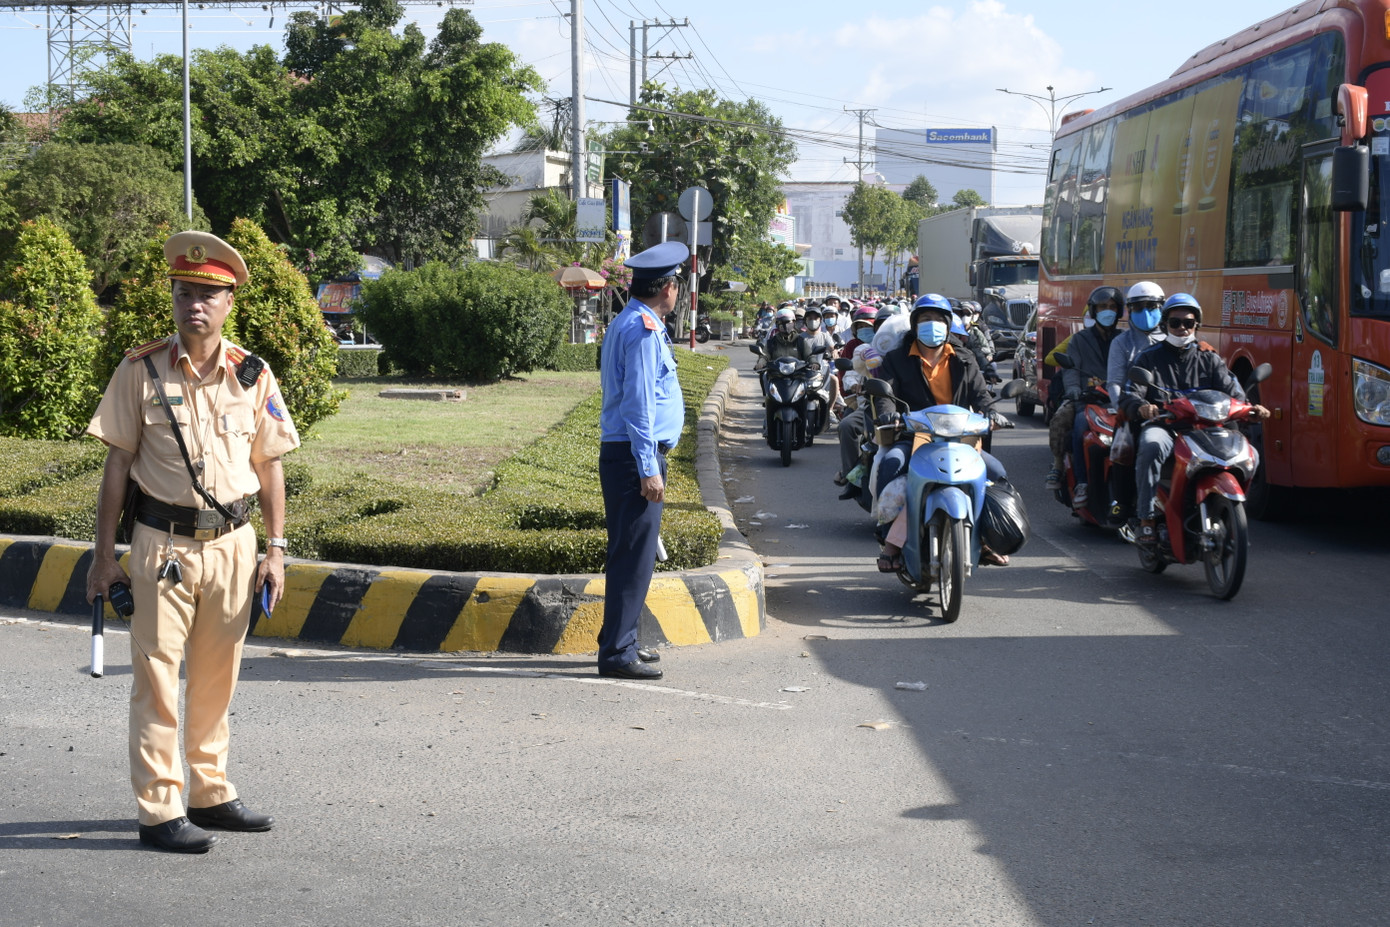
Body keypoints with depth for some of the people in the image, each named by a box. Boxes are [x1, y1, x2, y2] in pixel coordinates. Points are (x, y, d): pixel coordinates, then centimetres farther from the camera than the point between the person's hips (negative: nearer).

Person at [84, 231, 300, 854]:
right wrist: (104, 556, -2)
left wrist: (276, 550, 4)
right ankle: (160, 810, 4)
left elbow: (268, 466, 8)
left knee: (217, 676, 12)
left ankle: (211, 793, 24)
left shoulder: (253, 377, 2)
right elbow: (117, 465, 0)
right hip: (163, 542, -2)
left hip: (232, 543, 3)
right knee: (157, 676, -2)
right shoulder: (140, 371, -3)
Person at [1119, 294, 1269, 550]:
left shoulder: (1210, 360, 22)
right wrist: (1141, 407, -22)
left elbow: (1232, 392, 10)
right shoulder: (1149, 357, 16)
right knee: (1151, 447, -39)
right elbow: (1128, 395, 4)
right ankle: (1146, 520, -37)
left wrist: (1251, 408, -13)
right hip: (1163, 425, -2)